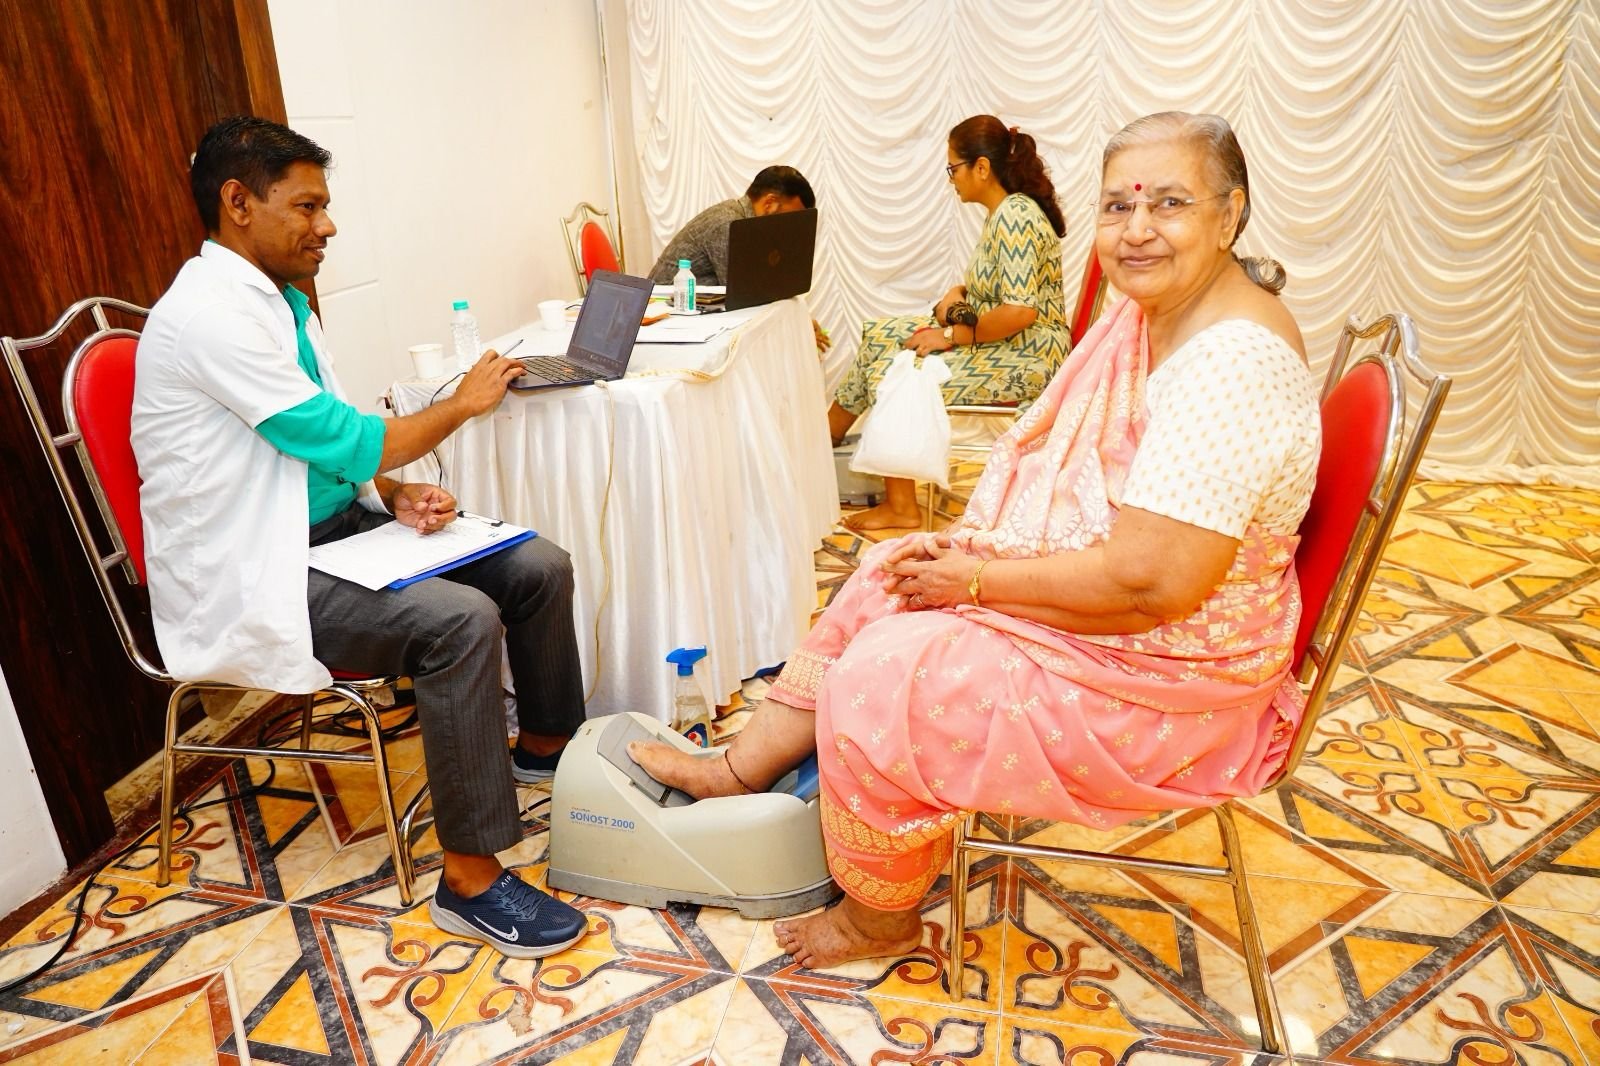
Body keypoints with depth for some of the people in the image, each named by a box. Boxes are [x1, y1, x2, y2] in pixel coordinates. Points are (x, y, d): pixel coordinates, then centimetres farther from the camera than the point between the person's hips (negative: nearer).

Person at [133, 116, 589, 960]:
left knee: (538, 567, -2)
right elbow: (341, 438, -20)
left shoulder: (277, 301, 11)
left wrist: (396, 497, -4)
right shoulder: (210, 312, -19)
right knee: (458, 619, -32)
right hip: (247, 581, -9)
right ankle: (470, 880, -19)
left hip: (325, 527, 9)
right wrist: (463, 402, -6)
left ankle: (545, 745, 20)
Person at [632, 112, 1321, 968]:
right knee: (884, 581, 9)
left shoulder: (1232, 365, -28)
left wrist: (978, 580, -20)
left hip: (1161, 683, -10)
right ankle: (742, 768, 23)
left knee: (881, 681, -10)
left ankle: (880, 918, 17)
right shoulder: (1148, 312, 2)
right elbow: (1059, 464, 12)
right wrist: (971, 540, -4)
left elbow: (1150, 583, -32)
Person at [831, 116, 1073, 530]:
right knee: (881, 337, 4)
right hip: (1000, 343, 10)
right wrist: (958, 292, 3)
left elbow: (1020, 311, -27)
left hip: (1027, 357, -10)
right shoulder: (1006, 211, 11)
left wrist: (953, 334, -18)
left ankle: (900, 507, -3)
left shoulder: (1013, 216, -19)